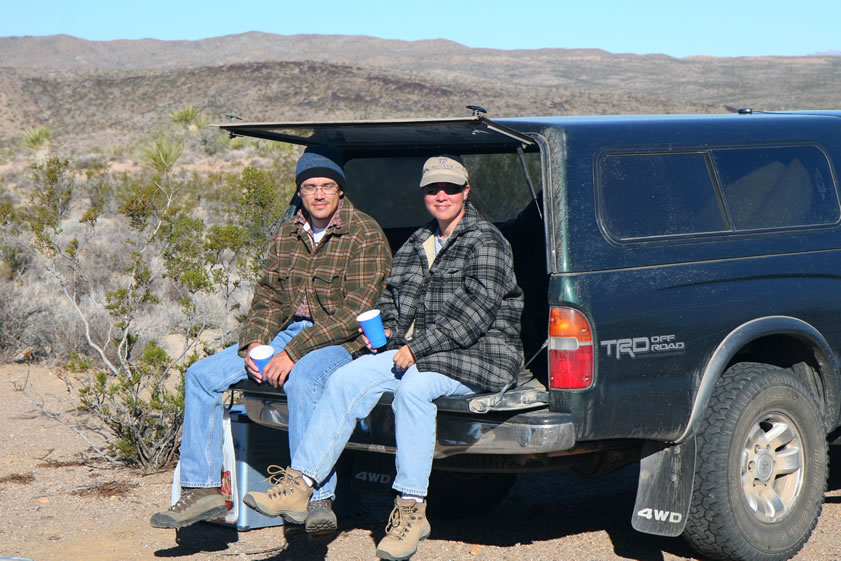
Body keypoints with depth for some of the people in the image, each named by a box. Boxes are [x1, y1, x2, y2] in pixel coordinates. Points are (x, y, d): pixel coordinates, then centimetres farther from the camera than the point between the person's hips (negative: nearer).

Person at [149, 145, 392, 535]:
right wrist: (255, 343, -7)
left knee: (301, 379, -40)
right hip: (288, 330, 7)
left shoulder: (365, 235, -9)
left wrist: (294, 352, -23)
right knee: (202, 375, -5)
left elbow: (355, 312, -17)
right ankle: (202, 490, -5)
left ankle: (318, 500, -40)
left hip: (340, 340, -7)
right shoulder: (288, 234, 12)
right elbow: (268, 297, 14)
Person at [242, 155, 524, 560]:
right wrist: (387, 329, 5)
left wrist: (418, 347, -21)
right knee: (347, 379, -14)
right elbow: (392, 295, 28)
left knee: (412, 385, -36)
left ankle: (411, 509, -31)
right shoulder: (416, 245, 19)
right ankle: (298, 485, -18)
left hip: (477, 356, -7)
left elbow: (478, 309, -16)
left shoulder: (486, 242, -5)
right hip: (419, 354, 7)